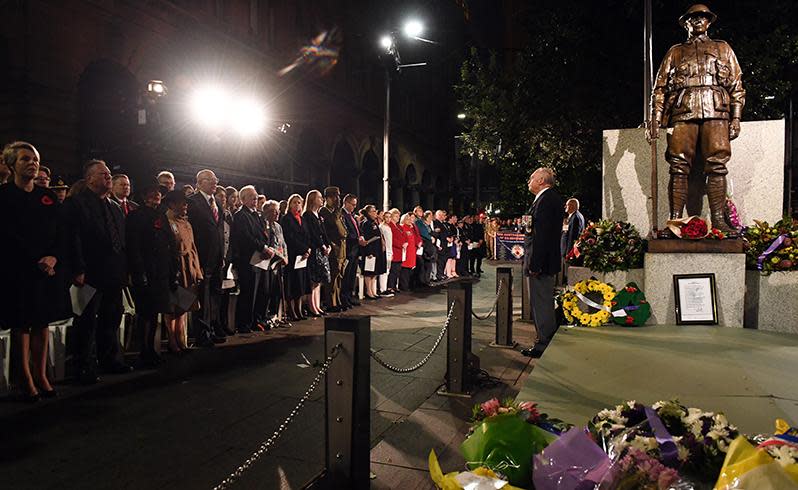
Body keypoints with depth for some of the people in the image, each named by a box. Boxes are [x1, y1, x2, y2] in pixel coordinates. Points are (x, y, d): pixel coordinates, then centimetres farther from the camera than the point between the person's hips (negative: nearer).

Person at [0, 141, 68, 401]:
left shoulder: (48, 196, 12)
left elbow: (60, 234, 8)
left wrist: (54, 258, -10)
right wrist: (36, 262, -14)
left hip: (49, 270, 4)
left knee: (42, 323, 6)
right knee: (21, 326, 2)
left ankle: (41, 375, 13)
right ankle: (26, 380, 9)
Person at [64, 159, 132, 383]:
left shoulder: (115, 207, 18)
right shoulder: (76, 203, -5)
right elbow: (74, 239, -13)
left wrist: (125, 270, 11)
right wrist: (79, 271, -19)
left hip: (114, 275, 7)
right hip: (91, 275, -7)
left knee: (111, 320, 15)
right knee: (88, 323, 2)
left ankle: (111, 360, 27)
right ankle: (86, 368, 12)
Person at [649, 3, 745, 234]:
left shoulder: (723, 49, 23)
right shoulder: (675, 52, 22)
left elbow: (736, 86, 16)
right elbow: (660, 87, 15)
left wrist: (736, 117, 3)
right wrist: (655, 119, 1)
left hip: (715, 111, 1)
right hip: (682, 112, 0)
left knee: (717, 165, -8)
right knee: (679, 167, -9)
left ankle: (718, 220, -7)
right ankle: (675, 221, -11)